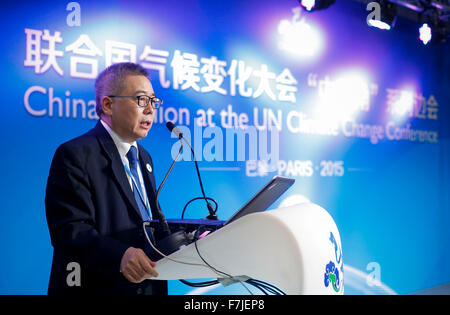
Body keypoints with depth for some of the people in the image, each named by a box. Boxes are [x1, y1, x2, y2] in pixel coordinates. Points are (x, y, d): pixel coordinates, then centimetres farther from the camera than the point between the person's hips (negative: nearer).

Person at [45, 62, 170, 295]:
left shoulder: (143, 158, 13)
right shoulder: (75, 155, -14)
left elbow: (153, 218, 13)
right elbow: (69, 230, -23)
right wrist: (120, 255, -37)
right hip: (98, 286, -8)